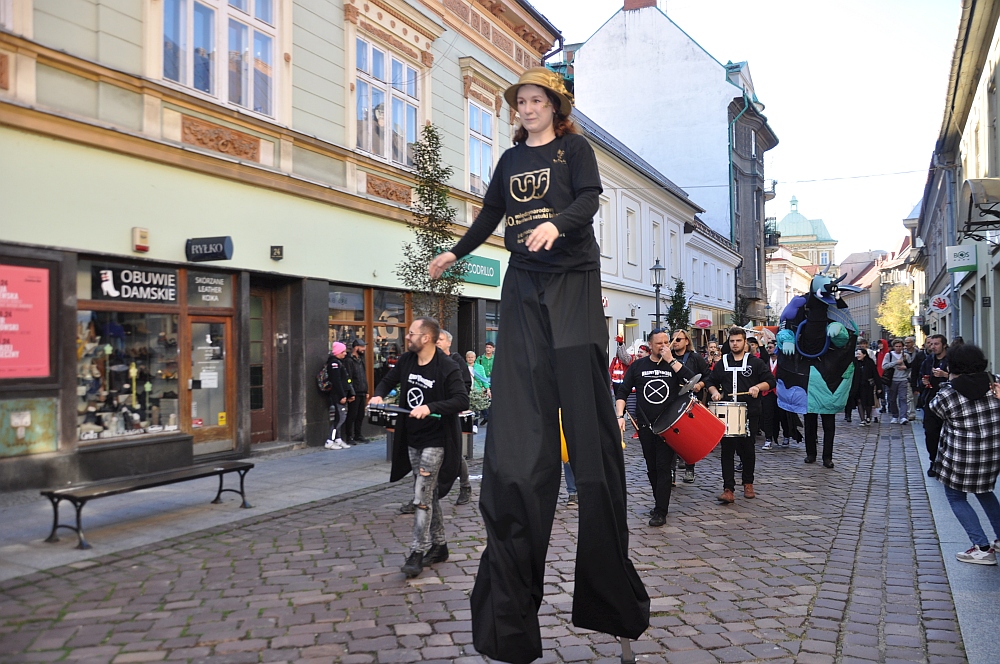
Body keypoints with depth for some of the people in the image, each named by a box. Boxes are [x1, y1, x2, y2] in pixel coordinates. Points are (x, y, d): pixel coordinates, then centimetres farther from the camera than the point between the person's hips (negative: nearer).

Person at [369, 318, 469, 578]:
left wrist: (430, 407, -38)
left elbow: (462, 400, -27)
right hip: (412, 439, 8)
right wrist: (379, 395, -3)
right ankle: (439, 546, 28)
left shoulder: (447, 368, -18)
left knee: (422, 496, -8)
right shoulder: (406, 360, 4)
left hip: (435, 441, -7)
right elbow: (389, 380, 19)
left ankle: (417, 553, 1)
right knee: (429, 494, 16)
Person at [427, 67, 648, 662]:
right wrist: (456, 253, 42)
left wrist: (556, 224, -30)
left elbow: (590, 198, -11)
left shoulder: (575, 149, 7)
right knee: (519, 425, -5)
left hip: (574, 282, -3)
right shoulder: (510, 159, 20)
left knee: (586, 408, -7)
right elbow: (491, 214, 32)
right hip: (524, 285, 4)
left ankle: (608, 589, 3)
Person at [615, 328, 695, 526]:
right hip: (645, 425, 2)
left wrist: (671, 360, -15)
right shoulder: (638, 366, 6)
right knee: (652, 468, 12)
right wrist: (620, 415, -9)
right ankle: (659, 502, 29)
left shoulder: (675, 364, 3)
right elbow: (622, 392, 4)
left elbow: (692, 381, -15)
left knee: (663, 467, -6)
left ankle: (661, 512, -1)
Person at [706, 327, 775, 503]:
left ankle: (748, 484, 27)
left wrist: (758, 387, -14)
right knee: (727, 451, -4)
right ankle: (728, 489, -4)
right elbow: (711, 382, 20)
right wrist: (715, 392, 0)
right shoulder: (721, 364, 12)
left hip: (749, 414, -1)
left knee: (748, 450, 8)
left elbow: (771, 381, 5)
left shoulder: (755, 363, 5)